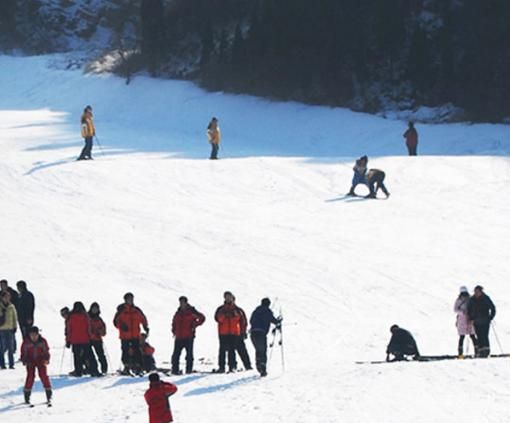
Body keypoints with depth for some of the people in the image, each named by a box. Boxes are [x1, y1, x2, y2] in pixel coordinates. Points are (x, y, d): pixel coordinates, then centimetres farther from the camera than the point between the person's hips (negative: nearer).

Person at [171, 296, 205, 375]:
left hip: (189, 337, -5)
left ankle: (189, 370, 0)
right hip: (179, 337, 5)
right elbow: (174, 322, 29)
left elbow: (202, 318, 1)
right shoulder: (178, 313, 14)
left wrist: (194, 325, -6)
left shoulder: (191, 311, -1)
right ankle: (175, 370, 5)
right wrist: (174, 330, 15)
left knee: (189, 354, -3)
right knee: (176, 354, 1)